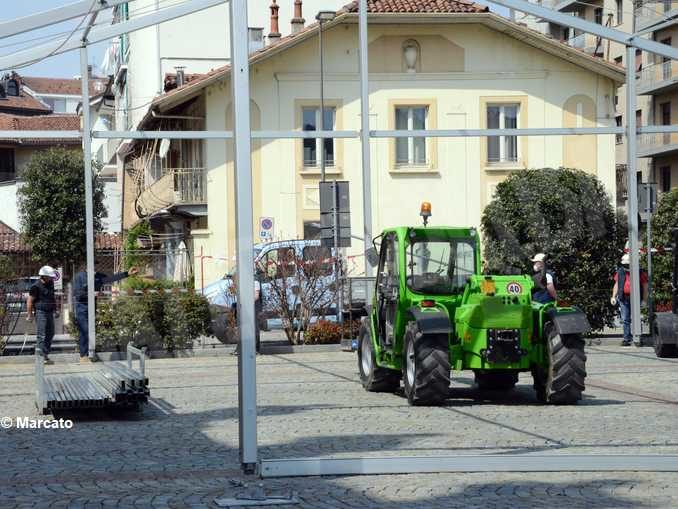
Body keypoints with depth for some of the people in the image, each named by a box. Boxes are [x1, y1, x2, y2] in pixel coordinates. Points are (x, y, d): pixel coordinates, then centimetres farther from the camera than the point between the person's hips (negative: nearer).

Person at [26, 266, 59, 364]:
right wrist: (30, 315, -12)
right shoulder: (36, 286, -13)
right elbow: (30, 301, -11)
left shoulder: (50, 284, 10)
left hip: (49, 312, 8)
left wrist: (55, 310, 23)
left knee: (50, 334, 11)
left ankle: (45, 354, 19)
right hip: (40, 312, -8)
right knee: (41, 335, -9)